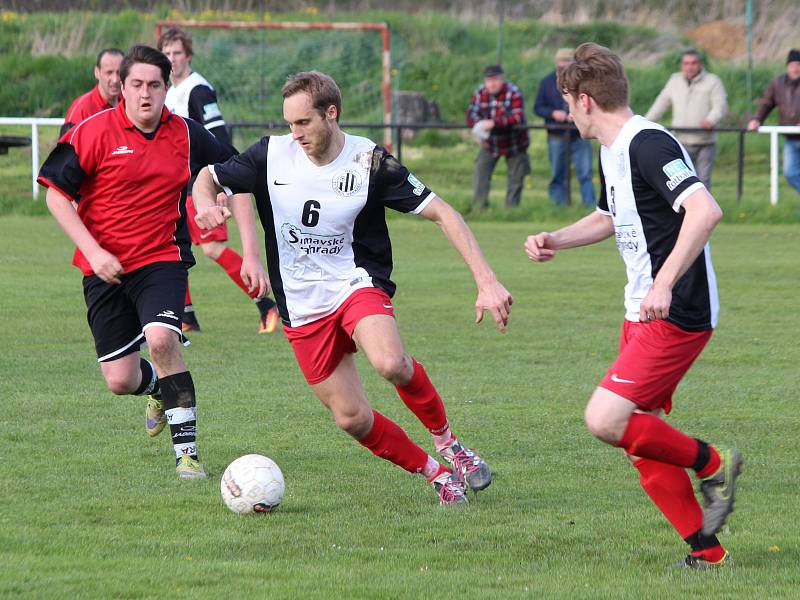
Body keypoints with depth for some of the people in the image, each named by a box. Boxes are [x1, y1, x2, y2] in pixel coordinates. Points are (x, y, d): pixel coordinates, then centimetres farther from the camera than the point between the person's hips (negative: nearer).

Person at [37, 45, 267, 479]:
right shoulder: (94, 132, -8)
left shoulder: (186, 135, -2)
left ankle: (187, 451, -18)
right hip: (105, 266, 0)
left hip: (162, 259, 0)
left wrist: (250, 253, 1)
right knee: (120, 381, 0)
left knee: (161, 339, -29)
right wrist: (92, 251, -15)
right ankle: (157, 387, 40)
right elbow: (56, 194, -5)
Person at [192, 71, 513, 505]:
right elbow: (207, 178, 8)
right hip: (302, 308, 3)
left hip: (356, 285, -3)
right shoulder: (272, 155, -6)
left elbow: (443, 214, -10)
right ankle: (435, 473, 18)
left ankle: (446, 441, -7)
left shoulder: (370, 162, -13)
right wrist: (206, 204, -18)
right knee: (352, 418, -4)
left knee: (390, 363, -34)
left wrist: (486, 281, -17)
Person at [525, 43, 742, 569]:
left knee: (606, 420, -18)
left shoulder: (648, 145, -18)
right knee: (641, 439, 7)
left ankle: (712, 465, 1)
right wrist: (554, 241, 17)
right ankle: (706, 550, 12)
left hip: (677, 314, -10)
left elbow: (705, 211, -32)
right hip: (644, 313, 10)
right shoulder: (612, 151, 14)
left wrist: (664, 284, -37)